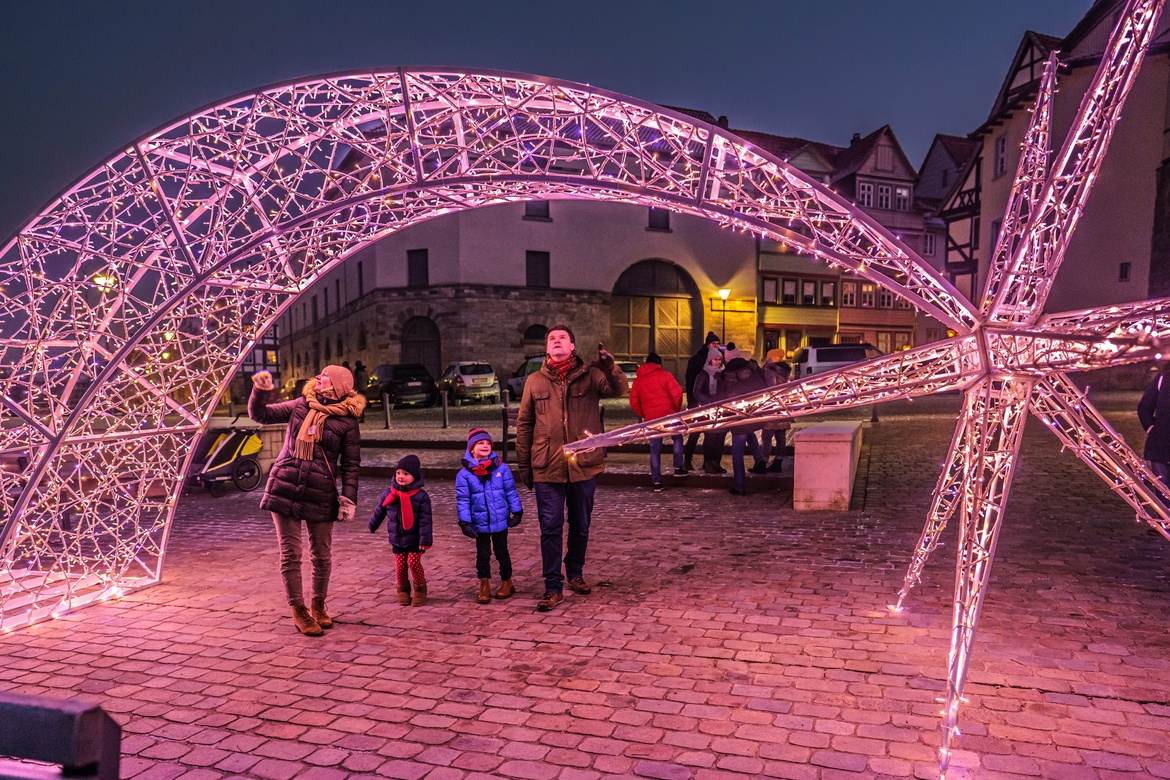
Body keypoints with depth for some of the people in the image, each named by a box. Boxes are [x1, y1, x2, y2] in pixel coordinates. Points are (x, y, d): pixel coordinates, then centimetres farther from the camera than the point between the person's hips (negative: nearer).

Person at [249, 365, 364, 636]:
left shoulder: (347, 421, -2)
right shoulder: (300, 406, 6)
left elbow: (351, 464, -1)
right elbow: (260, 414, 9)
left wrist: (348, 498, -7)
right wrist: (261, 391, -9)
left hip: (321, 494, -1)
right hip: (285, 488, 2)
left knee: (321, 555, 9)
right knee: (290, 553, 4)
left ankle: (318, 605, 31)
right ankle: (299, 611, 18)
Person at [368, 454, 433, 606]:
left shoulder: (421, 496, -14)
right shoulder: (388, 493, -2)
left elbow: (425, 520, -14)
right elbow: (379, 511, 14)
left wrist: (425, 540, -16)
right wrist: (372, 526, 26)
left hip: (414, 538, -4)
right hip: (396, 538, 4)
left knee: (414, 562, -7)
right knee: (400, 565, 6)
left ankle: (420, 589, 13)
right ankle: (403, 590, 25)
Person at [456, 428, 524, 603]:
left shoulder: (501, 468, -4)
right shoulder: (464, 474, -7)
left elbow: (510, 492, 1)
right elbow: (462, 500, -6)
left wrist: (517, 511, 1)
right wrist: (464, 522, -9)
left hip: (500, 521, 1)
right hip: (480, 523, 0)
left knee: (502, 552, 14)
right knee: (483, 554, 11)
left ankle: (506, 582, 30)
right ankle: (484, 586, 24)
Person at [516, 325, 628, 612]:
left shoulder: (590, 376, 0)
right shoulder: (535, 381, 4)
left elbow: (620, 389, -16)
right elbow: (524, 425, 8)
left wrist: (610, 367, -36)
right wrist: (524, 465, 7)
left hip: (584, 466, 0)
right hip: (547, 468, 0)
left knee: (581, 526, 15)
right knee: (550, 529, 0)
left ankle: (575, 574, 34)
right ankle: (553, 587, 9)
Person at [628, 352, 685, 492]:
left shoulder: (638, 380, 12)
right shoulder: (664, 374, 0)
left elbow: (634, 403, 10)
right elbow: (677, 392, -10)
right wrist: (677, 409, 5)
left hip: (651, 418, 3)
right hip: (669, 414, -3)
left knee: (655, 450, 6)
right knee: (677, 439, 21)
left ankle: (656, 481, 4)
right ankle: (678, 468, 15)